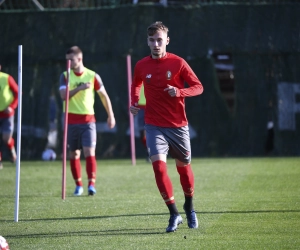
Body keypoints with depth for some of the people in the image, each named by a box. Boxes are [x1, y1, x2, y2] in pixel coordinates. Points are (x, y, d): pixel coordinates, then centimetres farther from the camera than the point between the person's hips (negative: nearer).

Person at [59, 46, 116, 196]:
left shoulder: (92, 76, -1)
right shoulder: (65, 76, 2)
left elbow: (104, 96, 10)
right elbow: (63, 95, -13)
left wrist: (110, 115, 11)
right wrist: (79, 88, -26)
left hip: (88, 120, -2)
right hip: (71, 120, 2)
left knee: (89, 152, -13)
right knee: (74, 154, 5)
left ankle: (91, 184, -18)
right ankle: (78, 185, 15)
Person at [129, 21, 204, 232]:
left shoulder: (178, 63, -7)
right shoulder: (141, 66, 1)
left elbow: (198, 87, -4)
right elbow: (136, 84, 24)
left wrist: (179, 92, -22)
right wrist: (134, 102, 5)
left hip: (178, 125, -1)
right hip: (154, 126, 1)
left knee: (183, 167, 11)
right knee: (158, 165, -17)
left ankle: (189, 207, 38)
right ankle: (174, 214, -9)